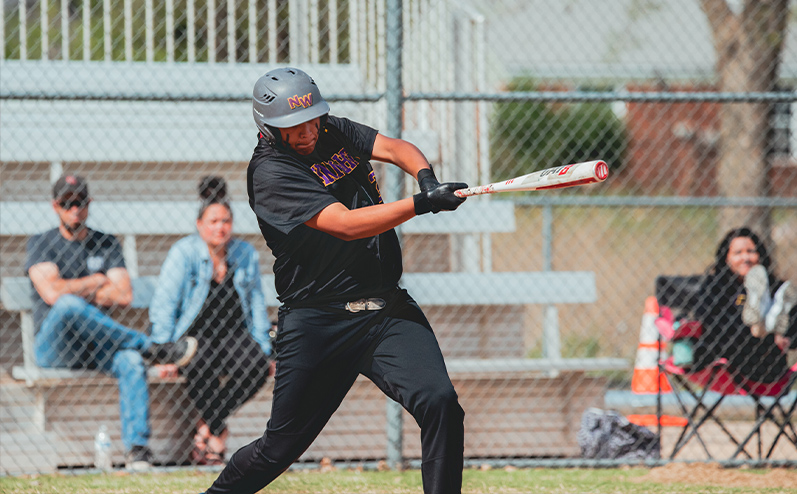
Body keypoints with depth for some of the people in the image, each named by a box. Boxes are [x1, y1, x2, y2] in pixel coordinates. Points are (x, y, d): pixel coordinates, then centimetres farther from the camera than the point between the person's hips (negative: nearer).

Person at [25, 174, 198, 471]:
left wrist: (73, 291, -4)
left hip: (97, 346, 3)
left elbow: (123, 296, 1)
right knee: (67, 306, -37)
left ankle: (137, 449, -42)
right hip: (53, 347, -3)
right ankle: (150, 348, -24)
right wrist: (96, 282, -2)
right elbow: (52, 293, -13)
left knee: (131, 360, -32)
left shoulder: (106, 245, 16)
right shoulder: (41, 244, 6)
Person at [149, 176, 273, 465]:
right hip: (192, 332, -4)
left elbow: (256, 303, 17)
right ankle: (219, 436, -21)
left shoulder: (245, 254, 9)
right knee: (202, 366, -40)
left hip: (233, 333, 4)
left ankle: (205, 431, -18)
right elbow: (163, 306, -7)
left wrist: (264, 348, 9)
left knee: (257, 366, -31)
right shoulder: (183, 253, -4)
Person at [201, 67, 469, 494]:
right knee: (280, 447, 3)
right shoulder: (270, 173, -12)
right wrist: (422, 203, -33)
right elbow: (345, 225, -23)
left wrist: (426, 177, -30)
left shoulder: (336, 133, 9)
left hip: (389, 311, 5)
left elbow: (392, 148, -6)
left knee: (440, 404, -18)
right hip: (317, 325, -4)